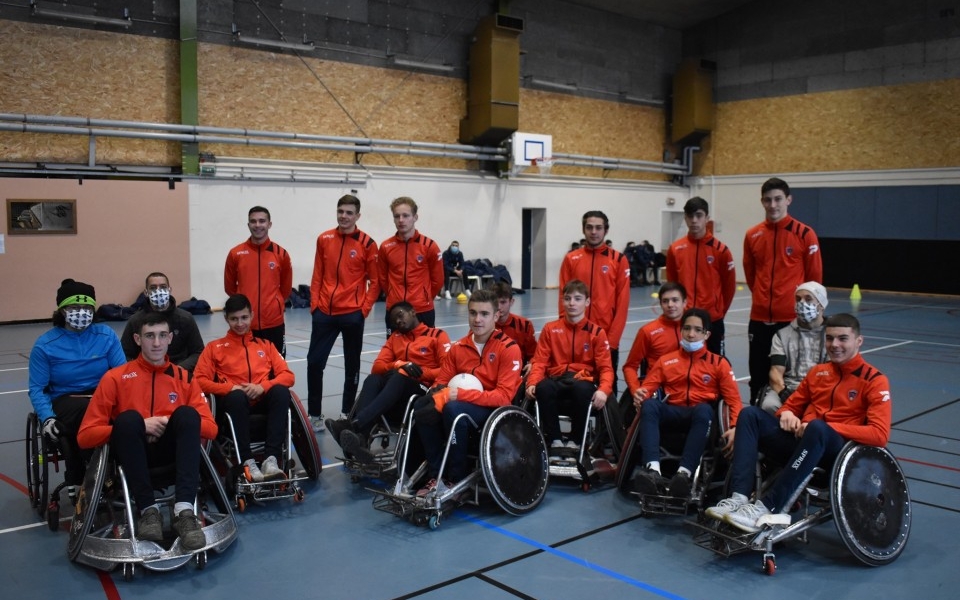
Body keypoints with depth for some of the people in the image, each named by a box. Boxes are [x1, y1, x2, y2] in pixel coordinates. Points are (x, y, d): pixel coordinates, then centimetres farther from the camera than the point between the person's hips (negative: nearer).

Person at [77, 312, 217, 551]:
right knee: (128, 417, -31)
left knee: (187, 414, -27)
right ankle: (148, 510, -29)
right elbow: (86, 435, -3)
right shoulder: (116, 377, 4)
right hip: (132, 453, -1)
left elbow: (211, 428, 4)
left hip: (171, 451, 2)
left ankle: (184, 510, -39)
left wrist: (174, 423, -11)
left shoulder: (184, 378, 10)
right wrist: (138, 426, -13)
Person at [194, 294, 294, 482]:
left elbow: (287, 375, 12)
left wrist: (262, 386, -9)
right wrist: (231, 388, -11)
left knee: (281, 391, -33)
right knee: (237, 397, -38)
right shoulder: (214, 347, 20)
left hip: (262, 399, 2)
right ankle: (248, 462, -39)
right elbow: (199, 380, 6)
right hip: (233, 400, -1)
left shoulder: (265, 345, 24)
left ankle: (271, 459, -40)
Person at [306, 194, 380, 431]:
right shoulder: (324, 239, 5)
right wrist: (314, 304, 2)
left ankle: (348, 413, 23)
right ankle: (315, 415, 14)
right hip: (324, 312, 3)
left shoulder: (367, 243, -5)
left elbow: (375, 280, 0)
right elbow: (318, 275, 9)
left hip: (353, 314, -2)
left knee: (352, 366, 9)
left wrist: (365, 308, -7)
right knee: (314, 362, 1)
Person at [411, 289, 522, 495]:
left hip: (494, 409, -5)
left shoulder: (509, 348, -12)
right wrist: (440, 395, -16)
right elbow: (441, 382, 10)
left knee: (454, 409, -33)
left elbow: (504, 396, -19)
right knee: (423, 413, -20)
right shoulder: (458, 347, 5)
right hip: (460, 404, 6)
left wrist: (461, 394, -26)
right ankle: (437, 476, -8)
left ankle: (458, 480, -19)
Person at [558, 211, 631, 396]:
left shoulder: (619, 260, 0)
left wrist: (612, 338, -9)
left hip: (608, 337, -1)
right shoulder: (571, 259, 5)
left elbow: (622, 304, -3)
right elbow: (564, 299, 4)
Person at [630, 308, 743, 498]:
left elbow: (734, 399, 6)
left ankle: (684, 473, -49)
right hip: (672, 413, 2)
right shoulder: (666, 360, 17)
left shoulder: (719, 363, 13)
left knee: (704, 409, -37)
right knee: (649, 405, -31)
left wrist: (734, 426, -12)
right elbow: (648, 387, 9)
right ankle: (652, 470, -47)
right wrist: (641, 395, -17)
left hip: (702, 414, -1)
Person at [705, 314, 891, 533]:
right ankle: (739, 498, -30)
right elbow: (792, 405, 24)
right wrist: (787, 414, -2)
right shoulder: (818, 372, 18)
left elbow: (880, 435, -11)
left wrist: (829, 426, -19)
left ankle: (768, 508, -41)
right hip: (801, 443, 6)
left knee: (817, 427, -38)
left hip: (839, 452, -6)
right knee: (750, 414, -13)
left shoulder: (874, 380, 1)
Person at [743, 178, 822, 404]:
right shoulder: (752, 235, 5)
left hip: (793, 318, -3)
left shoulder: (805, 234, -5)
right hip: (759, 318, 3)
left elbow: (815, 277, 2)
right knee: (758, 376, 10)